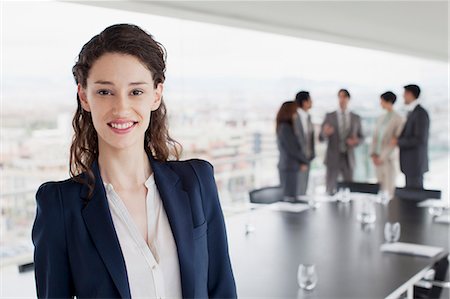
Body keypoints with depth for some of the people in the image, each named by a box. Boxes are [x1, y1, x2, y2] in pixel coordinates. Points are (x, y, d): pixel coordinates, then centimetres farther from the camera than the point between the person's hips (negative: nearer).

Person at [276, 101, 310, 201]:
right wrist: (306, 161, -1)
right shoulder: (285, 128, -15)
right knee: (290, 197, -7)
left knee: (291, 195, 10)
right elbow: (293, 149, -15)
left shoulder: (283, 127, 13)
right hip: (289, 167, -9)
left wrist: (301, 162, 3)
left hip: (287, 166, 9)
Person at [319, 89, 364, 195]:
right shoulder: (329, 116, 2)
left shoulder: (356, 118, 7)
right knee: (330, 190, 0)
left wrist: (356, 141, -10)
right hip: (333, 158, -1)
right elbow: (321, 138, 0)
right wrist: (325, 133, -23)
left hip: (348, 159, 2)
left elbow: (361, 137, 13)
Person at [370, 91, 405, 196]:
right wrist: (373, 154, -1)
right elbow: (375, 137, 13)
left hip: (389, 158, -6)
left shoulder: (398, 119, -7)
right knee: (380, 188, 8)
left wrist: (383, 157, -15)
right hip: (378, 159, 6)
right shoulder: (381, 118, 14)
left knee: (390, 187, -4)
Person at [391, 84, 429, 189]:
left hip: (415, 162, -10)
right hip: (410, 161, 10)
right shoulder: (412, 112, 14)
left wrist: (398, 142, -17)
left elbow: (420, 140, -24)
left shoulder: (421, 113, -18)